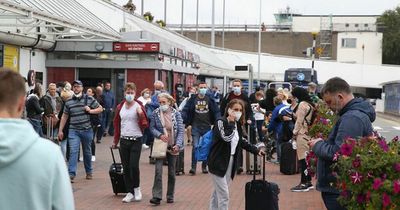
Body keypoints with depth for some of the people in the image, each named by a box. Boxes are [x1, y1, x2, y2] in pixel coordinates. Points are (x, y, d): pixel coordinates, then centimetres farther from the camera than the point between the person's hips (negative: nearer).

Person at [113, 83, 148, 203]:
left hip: (136, 140, -4)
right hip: (124, 140, 4)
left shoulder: (139, 106, -3)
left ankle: (137, 188, 10)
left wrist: (141, 114, -22)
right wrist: (115, 141, 17)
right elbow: (117, 124, 16)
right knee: (126, 168, 4)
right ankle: (130, 193, 12)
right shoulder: (120, 107, 9)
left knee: (134, 166, -12)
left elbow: (145, 125, -6)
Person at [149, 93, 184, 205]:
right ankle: (157, 196, -13)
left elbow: (181, 130, -4)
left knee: (171, 172, 9)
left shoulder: (176, 114, -2)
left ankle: (170, 196, 21)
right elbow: (152, 128, 3)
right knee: (158, 170, -13)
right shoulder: (155, 113, -2)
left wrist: (178, 145, -15)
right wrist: (160, 135, -16)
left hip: (173, 146, 1)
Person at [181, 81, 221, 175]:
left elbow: (216, 111, -1)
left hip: (207, 126, 2)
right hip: (196, 126, -2)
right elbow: (185, 110, -5)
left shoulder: (210, 99, 1)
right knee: (195, 146, -9)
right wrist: (182, 119, -20)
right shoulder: (193, 99, -1)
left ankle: (204, 166, 21)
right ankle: (193, 167, -5)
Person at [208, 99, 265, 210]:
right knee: (224, 195, -10)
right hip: (218, 163, -7)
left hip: (230, 162, 7)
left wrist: (256, 150, 19)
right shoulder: (221, 122, -14)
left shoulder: (237, 125, 9)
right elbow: (226, 137, -30)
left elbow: (241, 141, 22)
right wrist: (231, 122, -21)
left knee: (218, 192, 15)